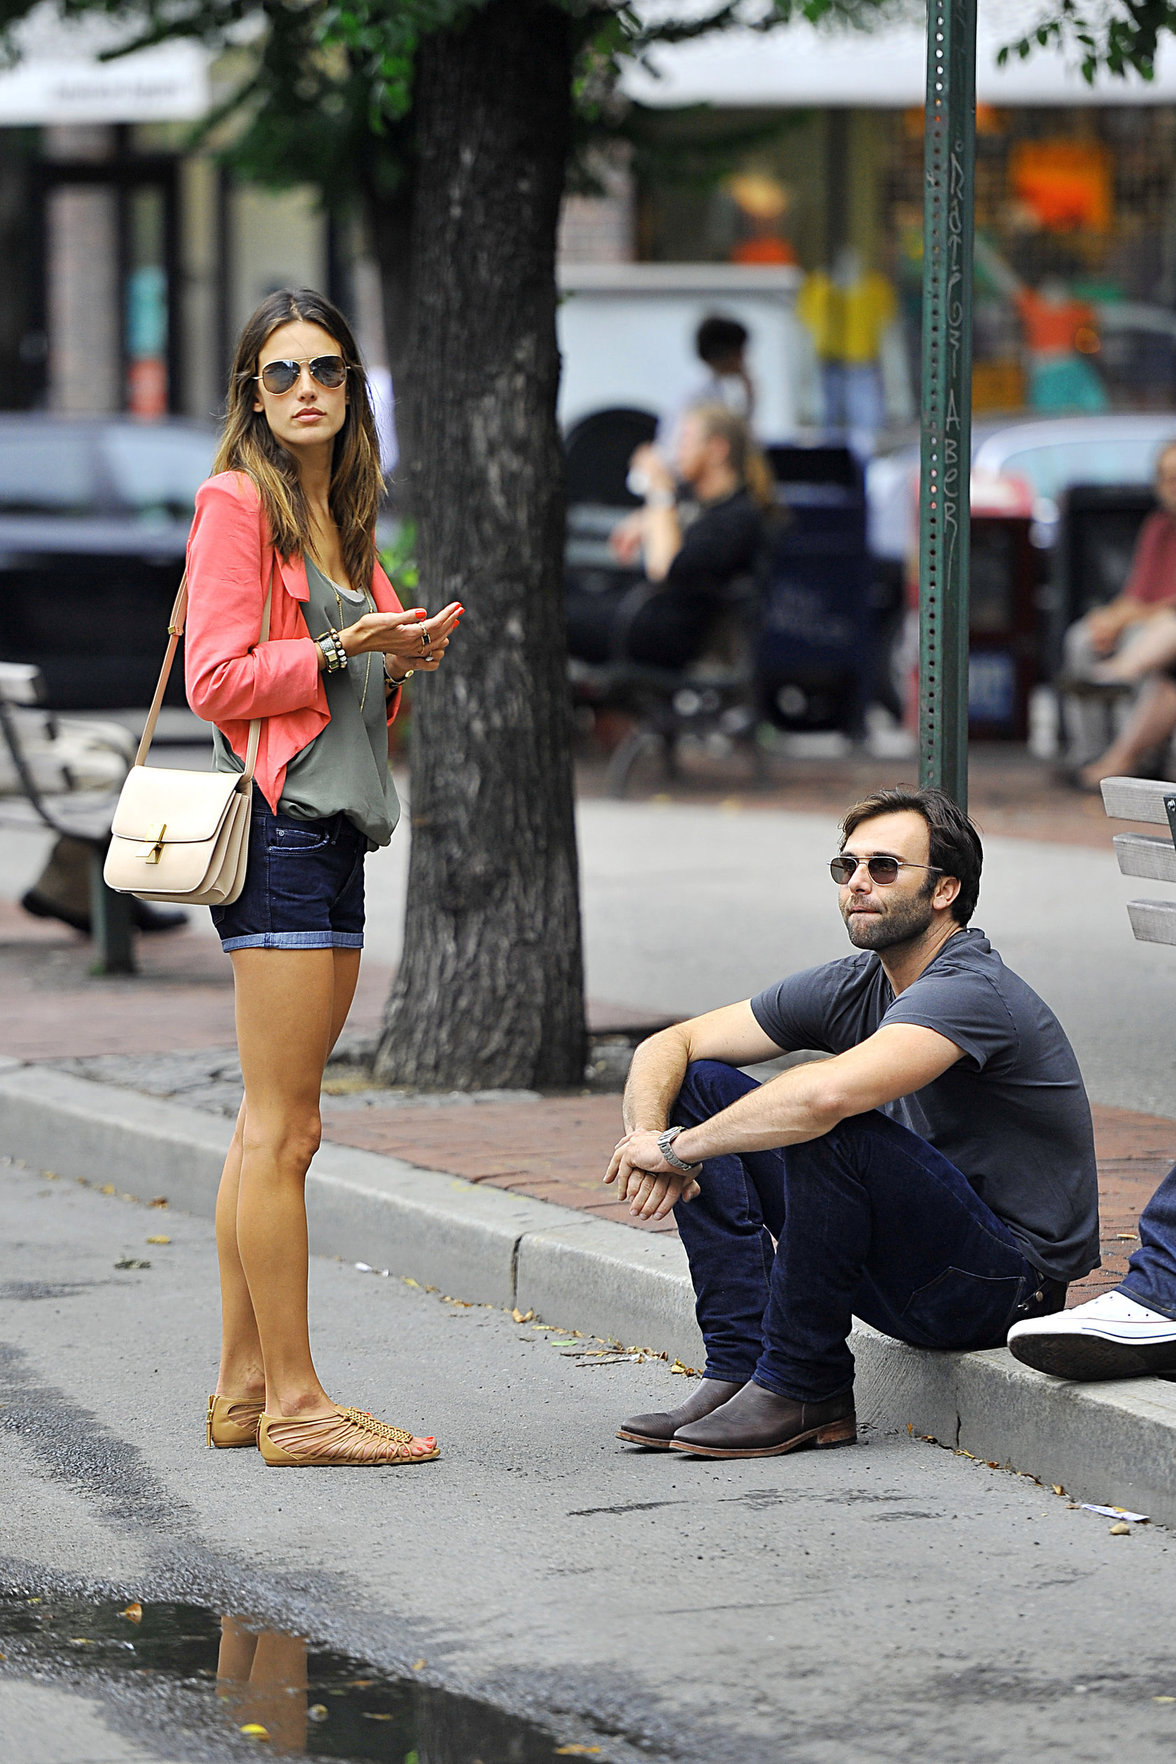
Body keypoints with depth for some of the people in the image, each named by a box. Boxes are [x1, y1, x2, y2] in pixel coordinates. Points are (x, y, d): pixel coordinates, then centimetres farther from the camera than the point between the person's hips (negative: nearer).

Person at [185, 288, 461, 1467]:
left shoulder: (338, 519, 20)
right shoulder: (238, 504, -5)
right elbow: (216, 680, -12)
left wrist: (406, 660, 7)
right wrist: (345, 651, -17)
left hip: (331, 827, 9)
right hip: (278, 825, -9)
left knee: (269, 1129, 11)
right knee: (282, 1130, -8)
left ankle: (243, 1391, 14)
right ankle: (293, 1404, -7)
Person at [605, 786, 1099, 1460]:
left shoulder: (970, 991, -22)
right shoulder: (851, 986, 4)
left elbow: (828, 1092, -39)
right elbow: (669, 1045, 4)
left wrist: (676, 1148, -27)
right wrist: (650, 1134, -18)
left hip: (1010, 1284, -8)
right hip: (905, 1272, 8)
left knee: (831, 1131, -33)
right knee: (704, 1085, 0)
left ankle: (801, 1388, -16)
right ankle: (742, 1366, -6)